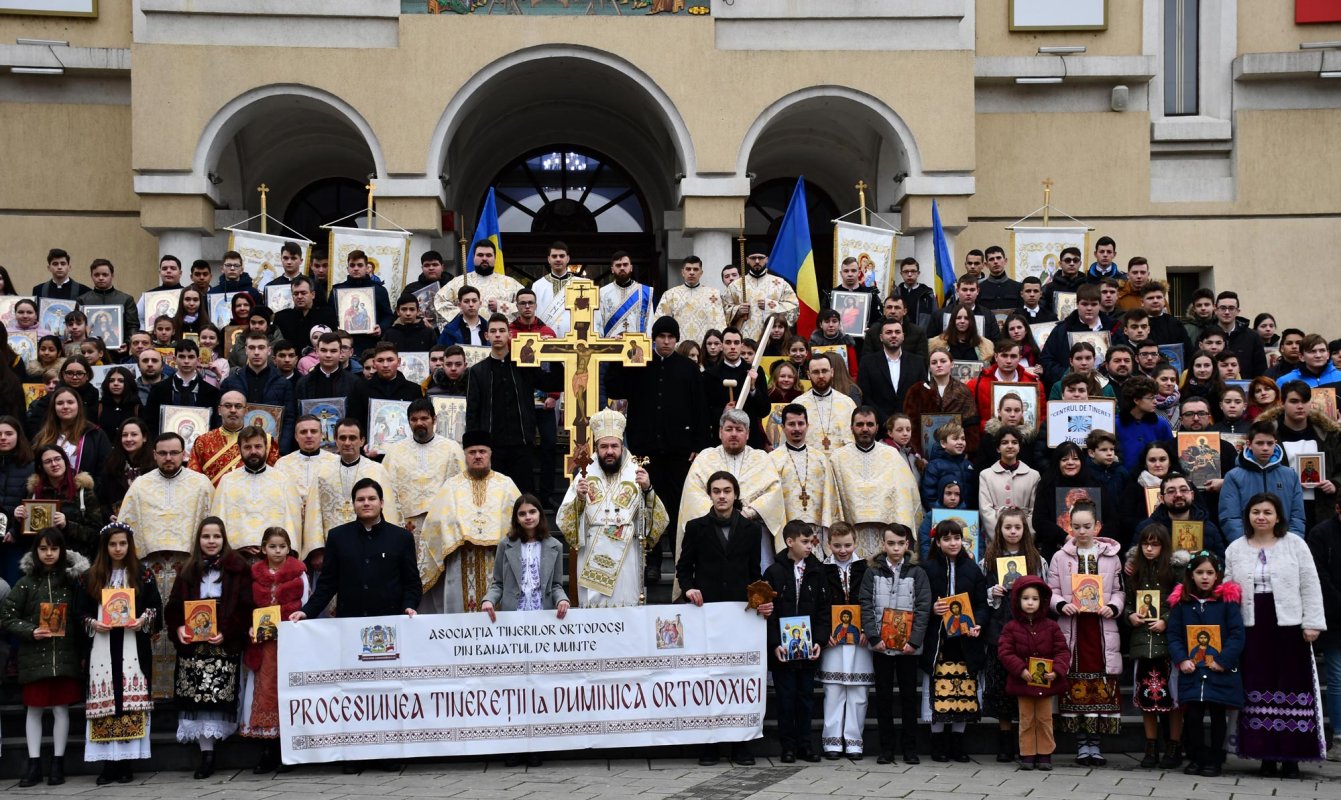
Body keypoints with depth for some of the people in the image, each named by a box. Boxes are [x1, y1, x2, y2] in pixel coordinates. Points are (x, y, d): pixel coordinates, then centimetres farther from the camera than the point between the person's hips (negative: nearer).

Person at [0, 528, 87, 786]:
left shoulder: (71, 580, 3)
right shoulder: (26, 583, 1)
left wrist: (81, 649, -8)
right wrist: (31, 631, -13)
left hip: (64, 655, 0)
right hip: (35, 656, 0)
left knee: (61, 709, 4)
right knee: (34, 709, 6)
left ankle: (58, 763, 12)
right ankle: (34, 764, 12)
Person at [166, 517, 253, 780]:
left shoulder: (237, 568, 2)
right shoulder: (189, 571, 14)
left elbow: (244, 607, -4)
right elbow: (174, 607, 12)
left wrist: (226, 633, -16)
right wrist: (179, 628, -8)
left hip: (225, 644, -3)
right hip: (192, 644, 3)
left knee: (218, 695, -8)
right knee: (198, 696, -4)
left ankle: (209, 752, -3)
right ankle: (206, 753, -3)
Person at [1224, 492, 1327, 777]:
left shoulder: (1295, 544, 3)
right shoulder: (1235, 549, 10)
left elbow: (1310, 586, 1)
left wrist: (1312, 623, -6)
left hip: (1289, 626, -2)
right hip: (1252, 628, 2)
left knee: (1292, 690, 0)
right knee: (1259, 690, 3)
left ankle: (1291, 757, 5)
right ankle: (1266, 755, 9)